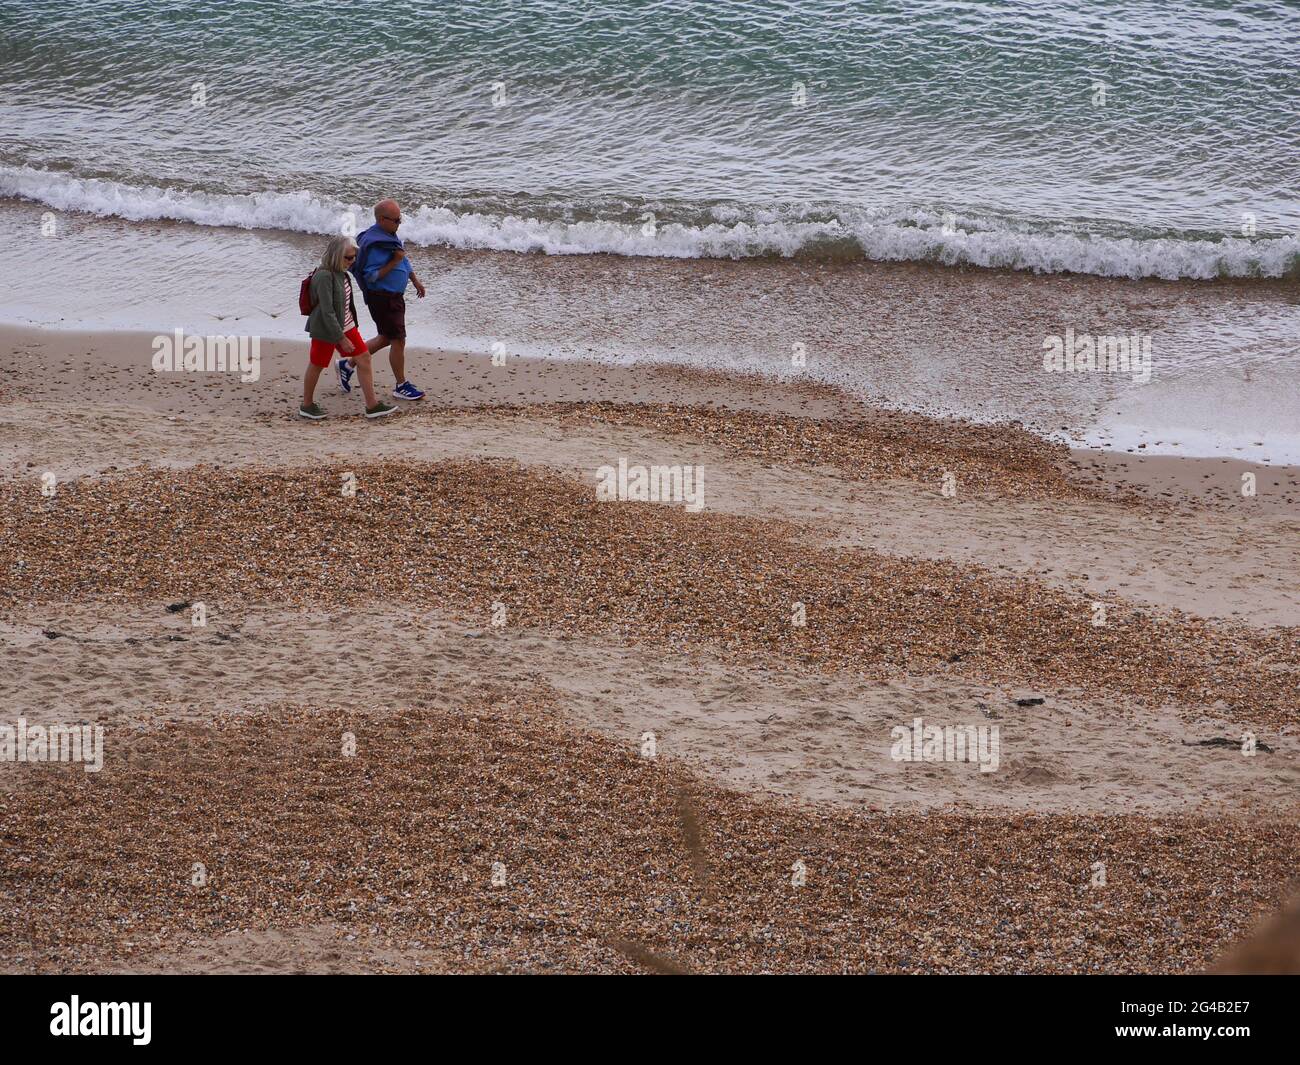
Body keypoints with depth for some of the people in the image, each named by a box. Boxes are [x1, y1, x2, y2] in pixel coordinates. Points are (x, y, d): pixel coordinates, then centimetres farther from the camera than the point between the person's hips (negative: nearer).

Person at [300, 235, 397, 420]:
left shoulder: (341, 273, 4)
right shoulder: (324, 276, -25)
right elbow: (327, 311, -27)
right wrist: (341, 338, -25)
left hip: (346, 326, 9)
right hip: (326, 329, -9)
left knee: (364, 358, 4)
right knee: (317, 366, 8)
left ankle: (372, 405, 7)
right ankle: (306, 406, 25)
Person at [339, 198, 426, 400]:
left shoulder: (390, 235, 7)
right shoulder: (373, 244, -24)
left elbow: (404, 259, 22)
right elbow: (371, 276, -24)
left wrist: (415, 280, 23)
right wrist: (394, 262, -25)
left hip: (394, 296, 10)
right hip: (381, 298, -10)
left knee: (386, 338, 19)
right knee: (398, 340, -3)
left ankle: (348, 364, 30)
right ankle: (402, 386, 9)